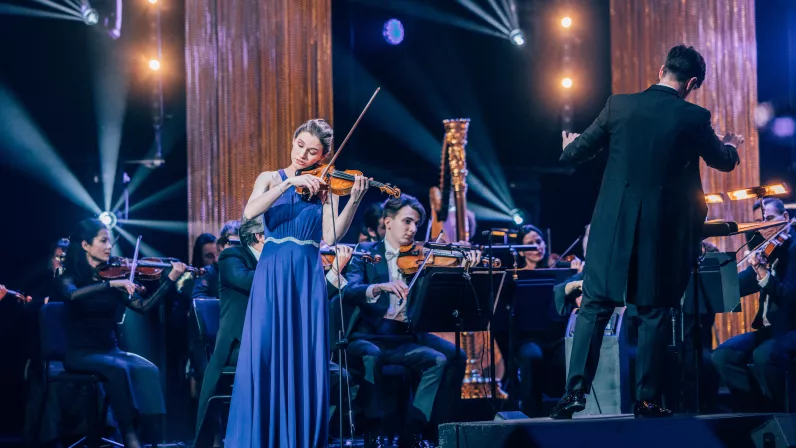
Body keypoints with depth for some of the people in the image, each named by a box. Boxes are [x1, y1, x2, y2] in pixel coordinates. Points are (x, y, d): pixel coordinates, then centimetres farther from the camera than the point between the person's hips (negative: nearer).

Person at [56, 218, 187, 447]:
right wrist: (111, 284, -34)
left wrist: (170, 280, -10)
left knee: (147, 369, -25)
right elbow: (72, 295, -29)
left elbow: (142, 306, -1)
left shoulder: (112, 274, 9)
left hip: (110, 350, 4)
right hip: (81, 353, -4)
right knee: (118, 369, -34)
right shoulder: (70, 277, -3)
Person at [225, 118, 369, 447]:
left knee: (306, 360, -1)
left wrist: (354, 200, -18)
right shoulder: (271, 178, 8)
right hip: (271, 275, -1)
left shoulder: (325, 188, 8)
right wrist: (290, 182, -19)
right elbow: (249, 213, -13)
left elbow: (331, 237, -6)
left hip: (307, 278, 1)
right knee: (262, 354, -7)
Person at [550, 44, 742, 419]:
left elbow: (576, 152, 7)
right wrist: (731, 145, 38)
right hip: (665, 230, -1)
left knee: (593, 308, 6)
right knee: (653, 314, 8)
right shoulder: (694, 118, -6)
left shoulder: (619, 106, -3)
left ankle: (576, 391, -3)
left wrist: (569, 146, 33)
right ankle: (647, 400, 9)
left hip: (614, 226, 1)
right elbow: (724, 161, 13)